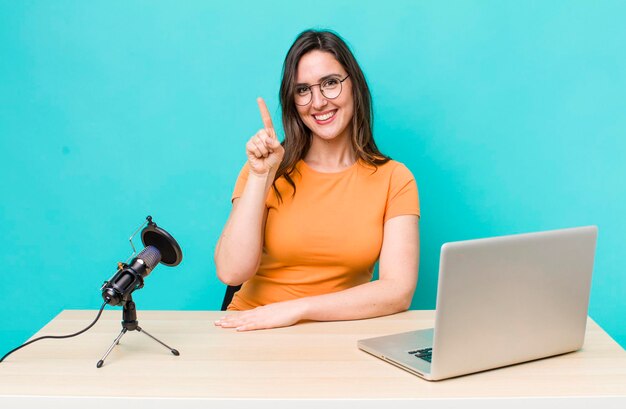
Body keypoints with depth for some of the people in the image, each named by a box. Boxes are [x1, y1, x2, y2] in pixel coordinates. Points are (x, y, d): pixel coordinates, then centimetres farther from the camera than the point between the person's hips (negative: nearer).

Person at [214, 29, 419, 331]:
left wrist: (297, 309, -18)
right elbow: (231, 273, -8)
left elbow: (399, 291, -11)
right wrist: (261, 176, -13)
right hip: (254, 332, 0)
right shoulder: (266, 168, 2)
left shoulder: (393, 178, 0)